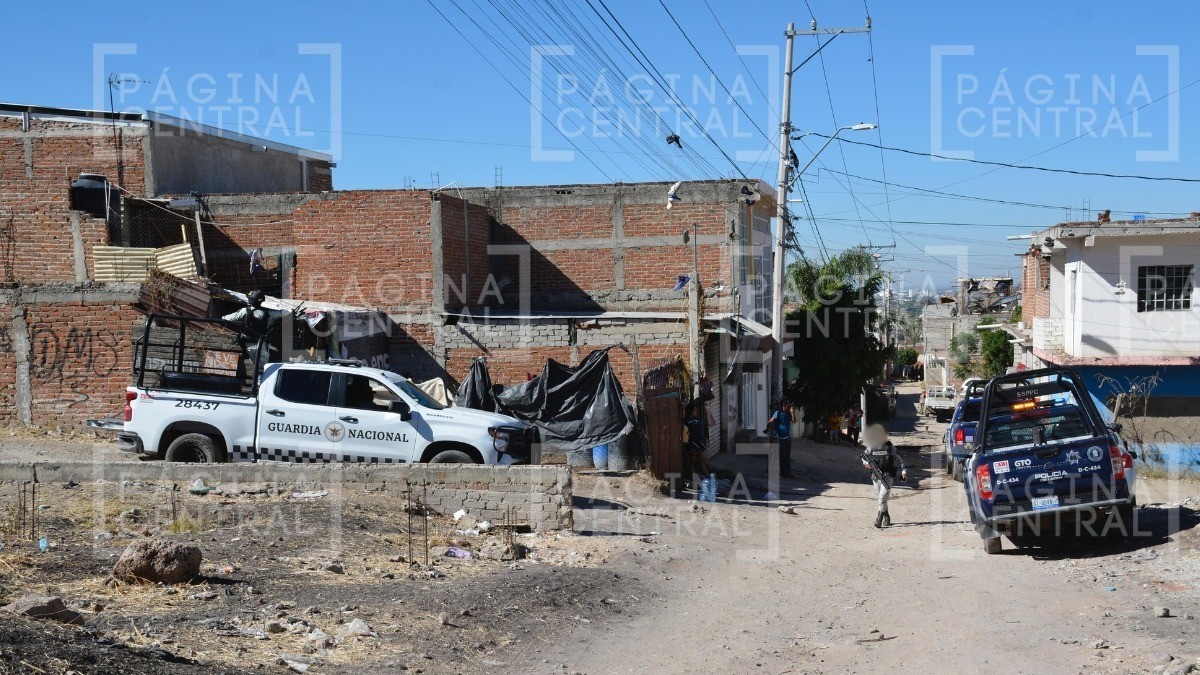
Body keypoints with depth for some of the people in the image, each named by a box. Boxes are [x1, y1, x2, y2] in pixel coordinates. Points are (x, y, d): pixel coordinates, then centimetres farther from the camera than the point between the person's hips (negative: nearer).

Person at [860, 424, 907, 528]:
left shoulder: (890, 448, -5)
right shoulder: (870, 448, 2)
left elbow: (899, 459, 3)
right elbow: (864, 457, 17)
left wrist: (903, 471, -2)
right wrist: (866, 463, -4)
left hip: (887, 476, -4)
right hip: (876, 476, 4)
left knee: (882, 498, -15)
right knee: (878, 498, 11)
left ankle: (879, 519, -13)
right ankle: (886, 518, 26)